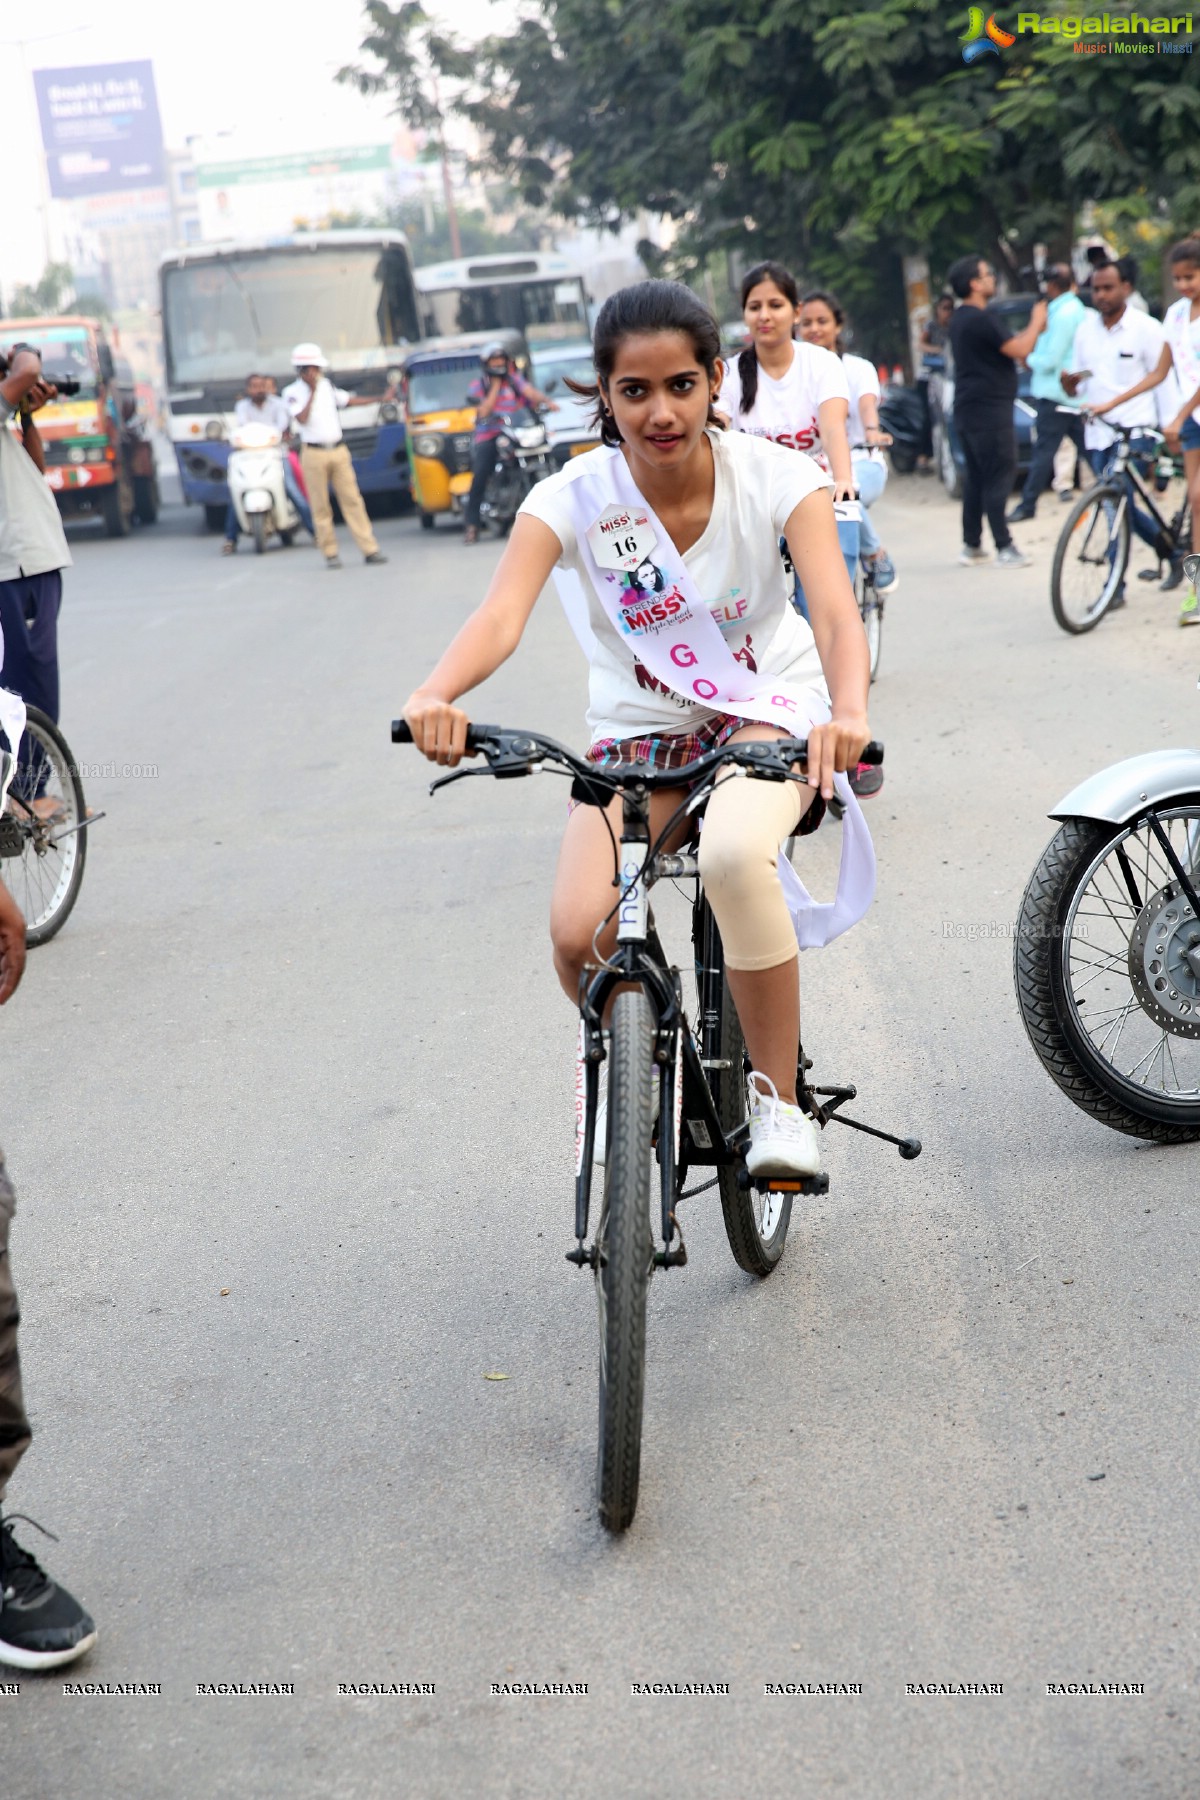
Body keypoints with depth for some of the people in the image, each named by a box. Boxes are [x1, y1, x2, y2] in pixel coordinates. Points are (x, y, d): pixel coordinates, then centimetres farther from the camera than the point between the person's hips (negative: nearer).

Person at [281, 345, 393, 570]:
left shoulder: (327, 385, 12)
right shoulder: (292, 393, -3)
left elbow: (350, 400, 21)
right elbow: (302, 418, -17)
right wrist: (313, 392, -14)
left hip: (339, 450, 4)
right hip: (314, 454, -4)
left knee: (352, 500, 0)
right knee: (321, 507, -1)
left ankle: (369, 549, -2)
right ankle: (330, 553, 6)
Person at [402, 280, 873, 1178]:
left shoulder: (777, 477, -17)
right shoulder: (573, 497, -16)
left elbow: (836, 609, -30)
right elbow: (502, 614, -31)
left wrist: (848, 711, -53)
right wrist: (436, 696, -53)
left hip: (767, 710, -2)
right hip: (637, 731, 2)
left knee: (734, 855, -37)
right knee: (581, 933, -23)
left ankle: (779, 1096, -16)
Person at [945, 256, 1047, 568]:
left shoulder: (960, 319, 15)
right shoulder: (983, 320, -16)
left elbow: (1010, 344, 22)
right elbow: (1019, 350, -18)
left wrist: (1032, 329, 14)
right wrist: (1036, 323, -2)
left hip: (966, 411, 10)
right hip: (989, 411, -10)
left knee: (975, 478, 13)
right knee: (998, 479, -7)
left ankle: (971, 545, 16)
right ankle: (1004, 549, -7)